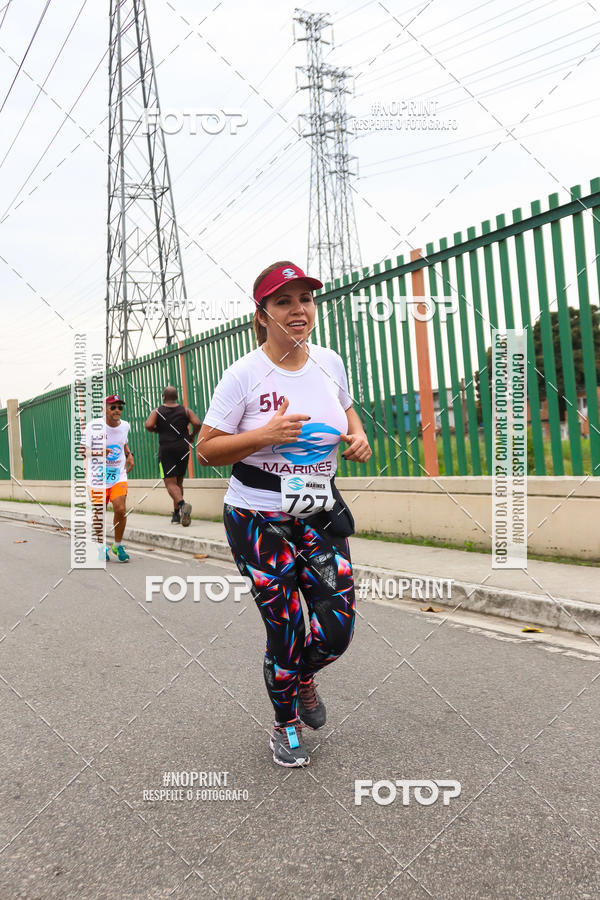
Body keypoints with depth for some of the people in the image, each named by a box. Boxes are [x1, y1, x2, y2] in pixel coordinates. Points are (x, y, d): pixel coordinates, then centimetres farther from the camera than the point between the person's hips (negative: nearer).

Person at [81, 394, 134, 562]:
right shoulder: (93, 426, -10)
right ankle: (101, 547, 26)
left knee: (120, 510, -11)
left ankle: (118, 545, 10)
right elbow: (83, 449, -6)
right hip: (97, 477, -3)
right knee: (98, 513, 4)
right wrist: (99, 452, -23)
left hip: (119, 476, 3)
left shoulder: (125, 425, 5)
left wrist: (129, 454, 7)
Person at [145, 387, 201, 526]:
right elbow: (197, 423, -8)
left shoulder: (157, 411, 2)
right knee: (178, 482, 16)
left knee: (170, 483, -5)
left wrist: (157, 429, 7)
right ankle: (176, 514, 16)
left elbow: (148, 425, -14)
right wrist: (192, 436, 9)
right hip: (183, 449, 3)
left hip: (166, 450, -3)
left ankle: (182, 504, -32)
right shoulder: (185, 410, 6)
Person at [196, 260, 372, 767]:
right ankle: (286, 725, 32)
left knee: (337, 630, 1)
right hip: (258, 521, -4)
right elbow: (206, 450, -10)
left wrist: (358, 434, 0)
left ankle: (303, 678, 39)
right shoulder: (244, 375, -13)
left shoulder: (330, 363, 2)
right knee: (285, 632, 1)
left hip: (321, 516, 4)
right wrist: (266, 435, -24)